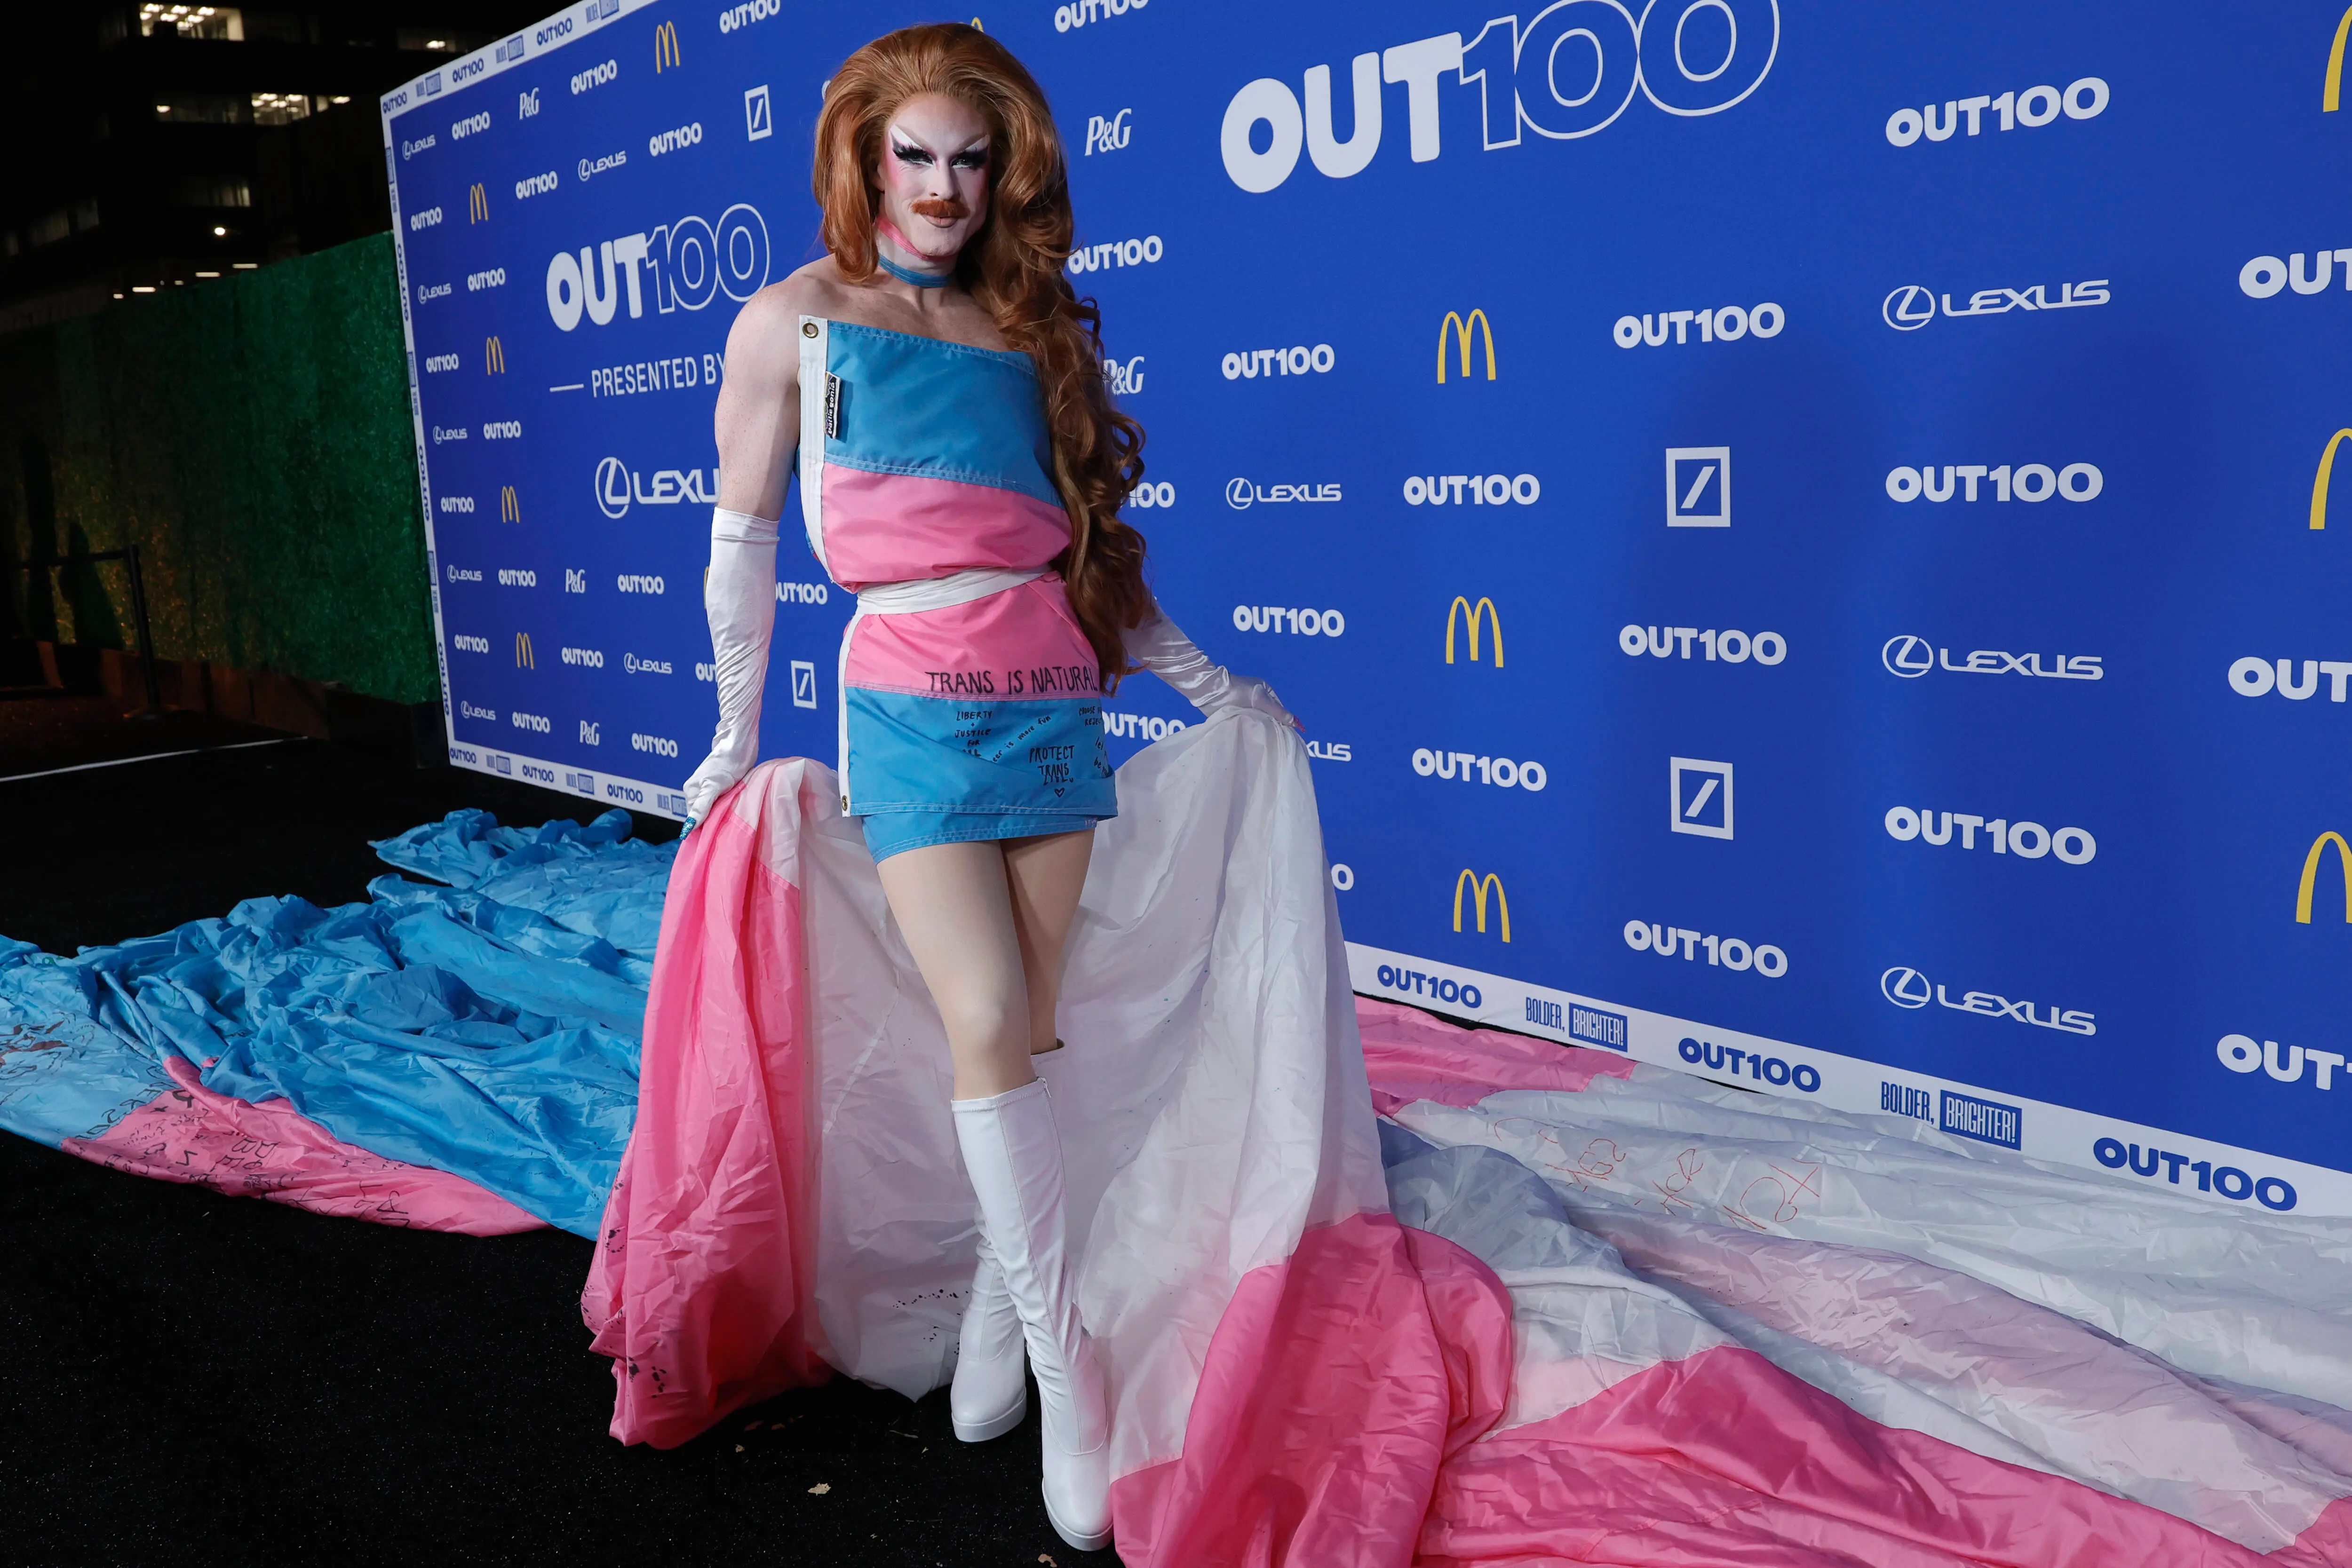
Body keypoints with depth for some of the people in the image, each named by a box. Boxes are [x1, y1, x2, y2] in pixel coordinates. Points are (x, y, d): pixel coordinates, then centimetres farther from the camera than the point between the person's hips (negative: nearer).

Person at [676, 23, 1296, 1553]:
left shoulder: (1034, 324, 11)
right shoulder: (795, 322, 2)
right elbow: (743, 536, 7)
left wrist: (1200, 676, 16)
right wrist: (738, 731, 10)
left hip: (1055, 703, 4)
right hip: (915, 705, -3)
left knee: (1031, 1030, 5)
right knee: (987, 1026, -11)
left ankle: (999, 1293, 23)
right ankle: (1067, 1364, 0)